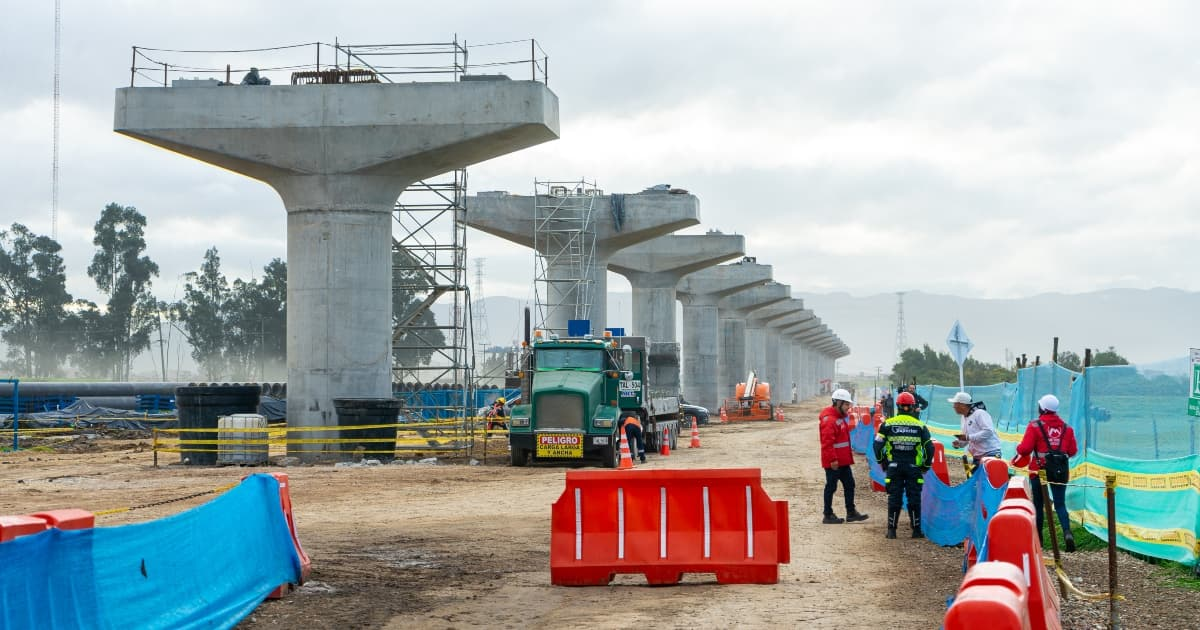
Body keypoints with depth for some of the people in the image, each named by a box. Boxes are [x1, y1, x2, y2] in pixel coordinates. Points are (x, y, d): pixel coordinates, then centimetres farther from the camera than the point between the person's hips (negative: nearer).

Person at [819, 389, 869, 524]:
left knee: (849, 485, 13)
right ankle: (828, 515, 7)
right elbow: (827, 442, -25)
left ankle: (851, 513, 20)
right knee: (831, 487, -1)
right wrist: (832, 459, -26)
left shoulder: (841, 417, 15)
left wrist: (849, 453, 19)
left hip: (843, 460, 10)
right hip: (834, 462, -10)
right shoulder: (829, 419, -19)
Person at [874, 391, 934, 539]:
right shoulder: (920, 426, 0)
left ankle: (892, 530, 7)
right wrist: (926, 465, 13)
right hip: (914, 468, 0)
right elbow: (929, 447, 1)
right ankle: (916, 530, 9)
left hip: (894, 467, 0)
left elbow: (878, 445, -2)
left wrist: (882, 461, 12)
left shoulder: (888, 424, -1)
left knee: (894, 498, 6)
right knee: (914, 498, 6)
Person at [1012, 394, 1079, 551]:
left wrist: (1018, 451, 7)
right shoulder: (1066, 428, 4)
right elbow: (1072, 451, 7)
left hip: (1039, 470, -2)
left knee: (1038, 504, 10)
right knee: (1060, 504, 4)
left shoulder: (1035, 426, -9)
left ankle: (1038, 537, 16)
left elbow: (1025, 448, -15)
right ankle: (1067, 532, -19)